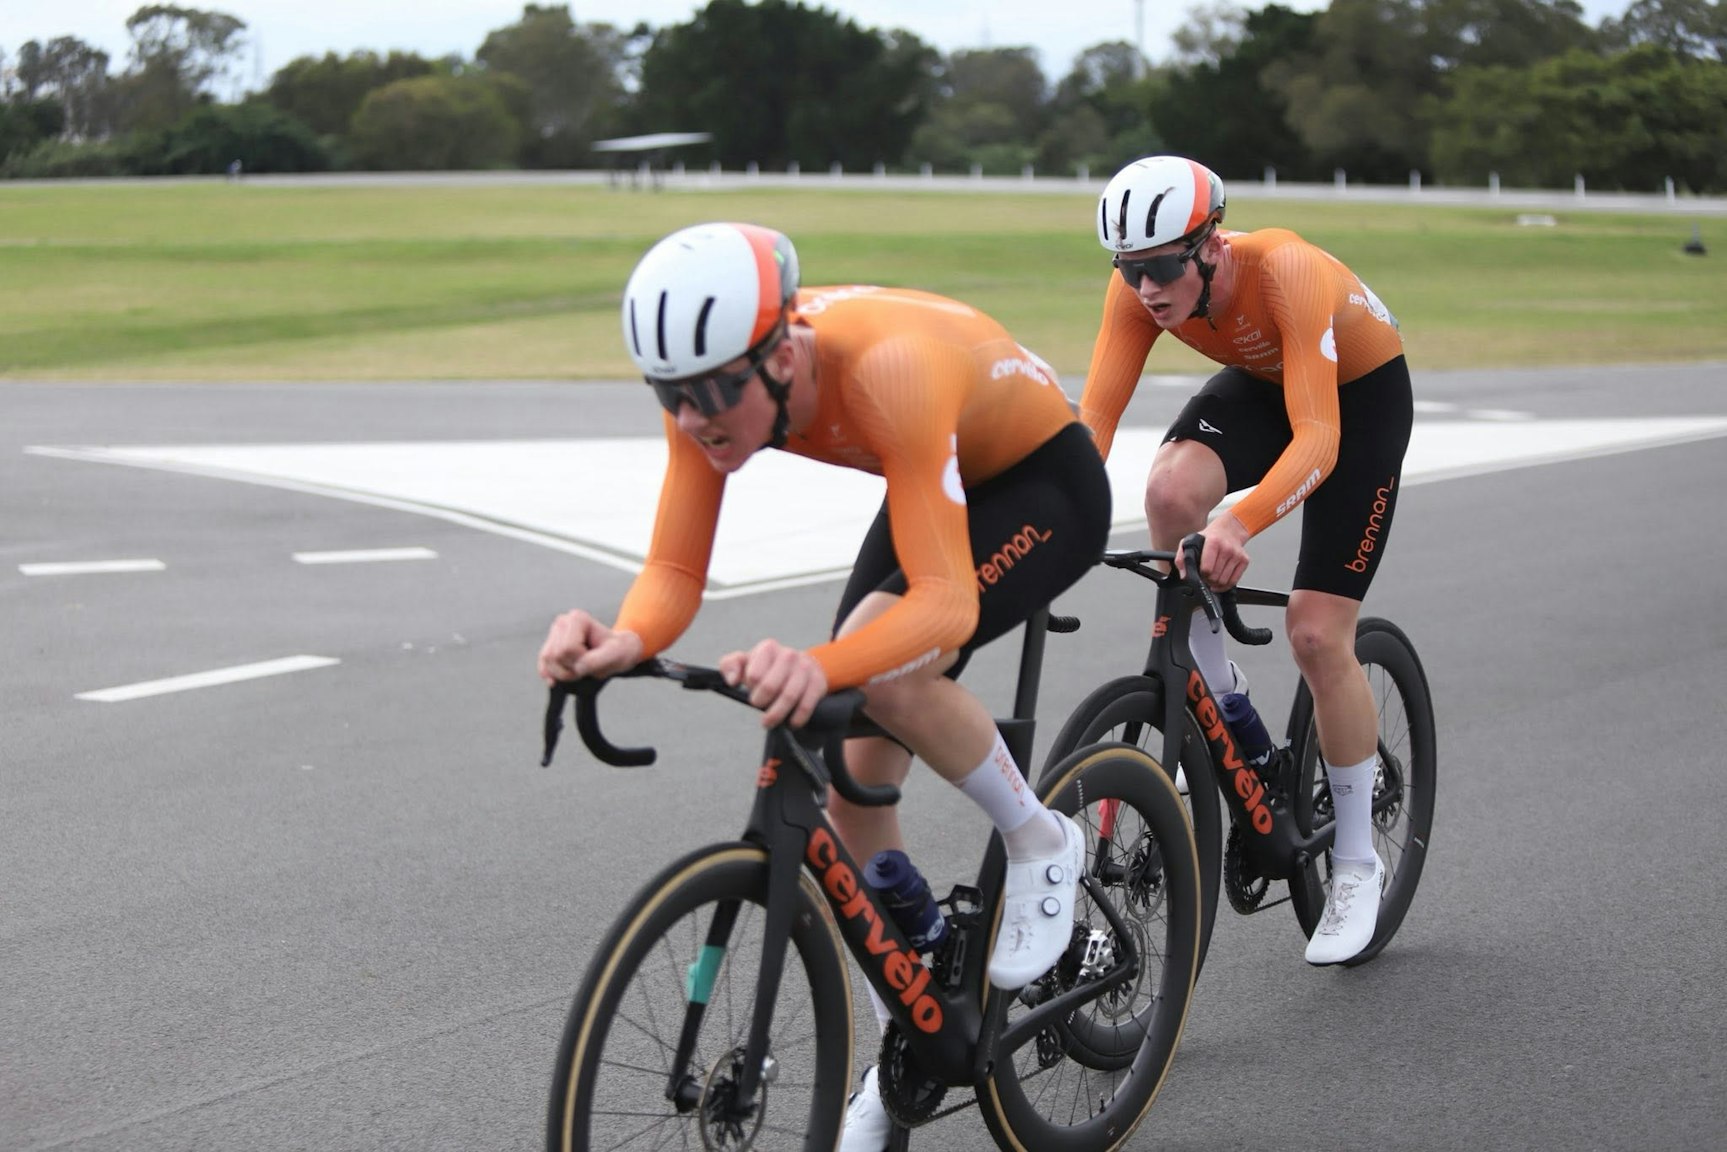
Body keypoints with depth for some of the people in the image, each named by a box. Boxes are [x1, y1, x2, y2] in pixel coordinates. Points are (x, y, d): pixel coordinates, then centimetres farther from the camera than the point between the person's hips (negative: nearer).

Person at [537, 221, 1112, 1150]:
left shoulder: (886, 370, -41)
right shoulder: (710, 380, -23)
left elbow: (946, 601, -46)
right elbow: (673, 572, -21)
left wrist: (821, 665, -64)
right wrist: (623, 642, -44)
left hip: (1046, 485, -7)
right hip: (941, 486, 7)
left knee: (885, 672, -33)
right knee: (852, 787, 0)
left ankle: (1041, 843, -5)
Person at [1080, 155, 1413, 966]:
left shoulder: (1286, 273, -39)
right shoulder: (1139, 286, -25)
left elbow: (1318, 438, -46)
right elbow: (1094, 417, -25)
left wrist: (1241, 522, -63)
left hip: (1361, 396, -4)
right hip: (1256, 384, 4)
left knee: (1317, 635, -11)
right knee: (1171, 489, -30)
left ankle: (1357, 865, 7)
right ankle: (1214, 696, -6)